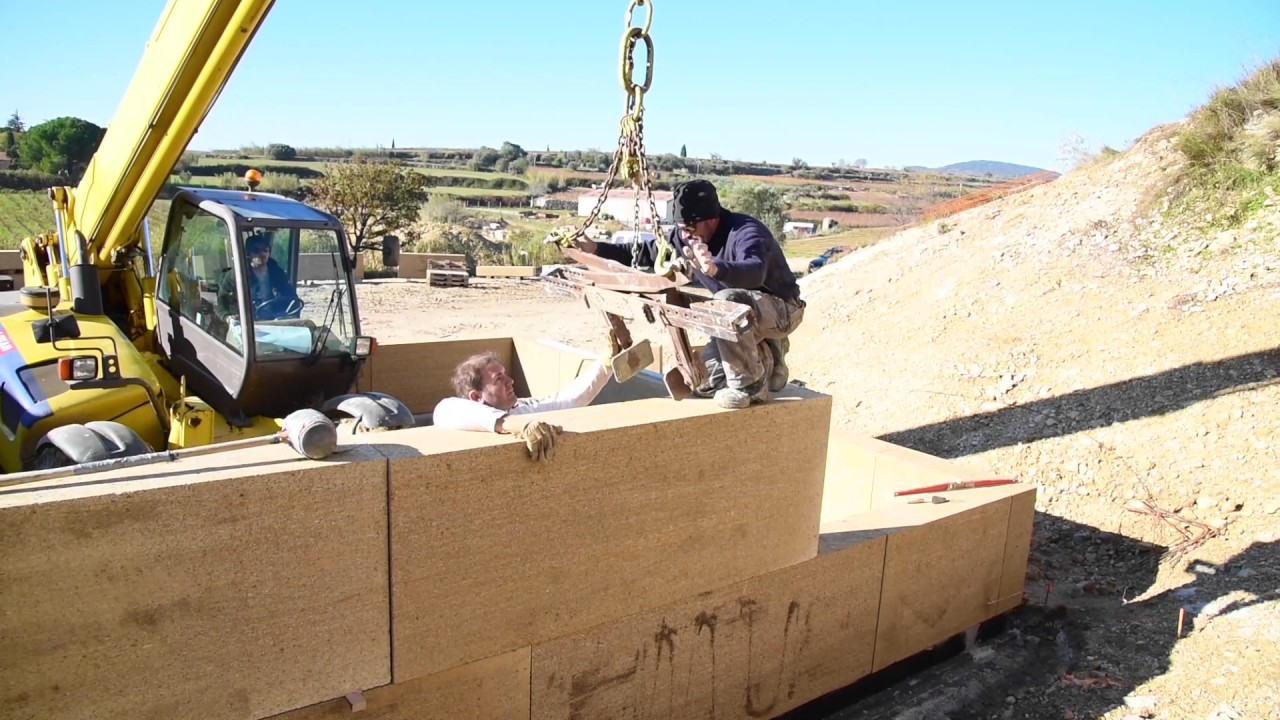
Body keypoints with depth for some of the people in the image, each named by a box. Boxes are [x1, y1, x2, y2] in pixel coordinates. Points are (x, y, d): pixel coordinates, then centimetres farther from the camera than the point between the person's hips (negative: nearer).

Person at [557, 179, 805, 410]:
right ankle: (768, 360, 18)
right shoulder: (685, 237, -5)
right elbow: (646, 252, 4)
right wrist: (596, 248, -5)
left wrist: (716, 269, -66)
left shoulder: (745, 231, -27)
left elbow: (755, 272, -47)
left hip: (782, 308, -8)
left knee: (728, 302, -39)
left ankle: (750, 385, -25)